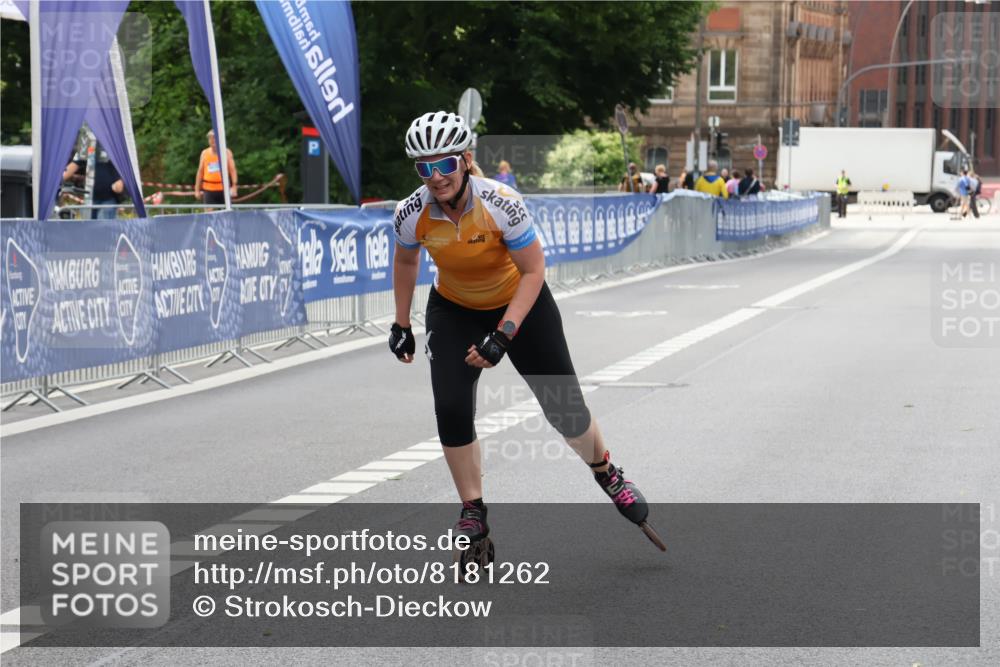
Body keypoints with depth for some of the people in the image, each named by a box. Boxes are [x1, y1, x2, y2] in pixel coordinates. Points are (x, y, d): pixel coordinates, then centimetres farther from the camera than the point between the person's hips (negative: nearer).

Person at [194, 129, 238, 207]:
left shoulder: (227, 152, 2)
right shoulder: (205, 153, 7)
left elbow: (232, 170, 0)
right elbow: (200, 171, 11)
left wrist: (234, 186, -10)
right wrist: (197, 189, 8)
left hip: (224, 189, -1)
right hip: (208, 189, 1)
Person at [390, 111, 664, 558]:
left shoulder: (500, 203, -32)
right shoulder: (412, 214, -22)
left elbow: (533, 271, -22)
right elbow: (405, 261, 1)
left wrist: (503, 335, -29)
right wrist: (401, 326, 5)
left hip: (520, 303, -2)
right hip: (453, 311, 2)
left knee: (565, 410, 3)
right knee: (451, 409, -17)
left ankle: (606, 473, 34)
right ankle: (473, 514, 0)